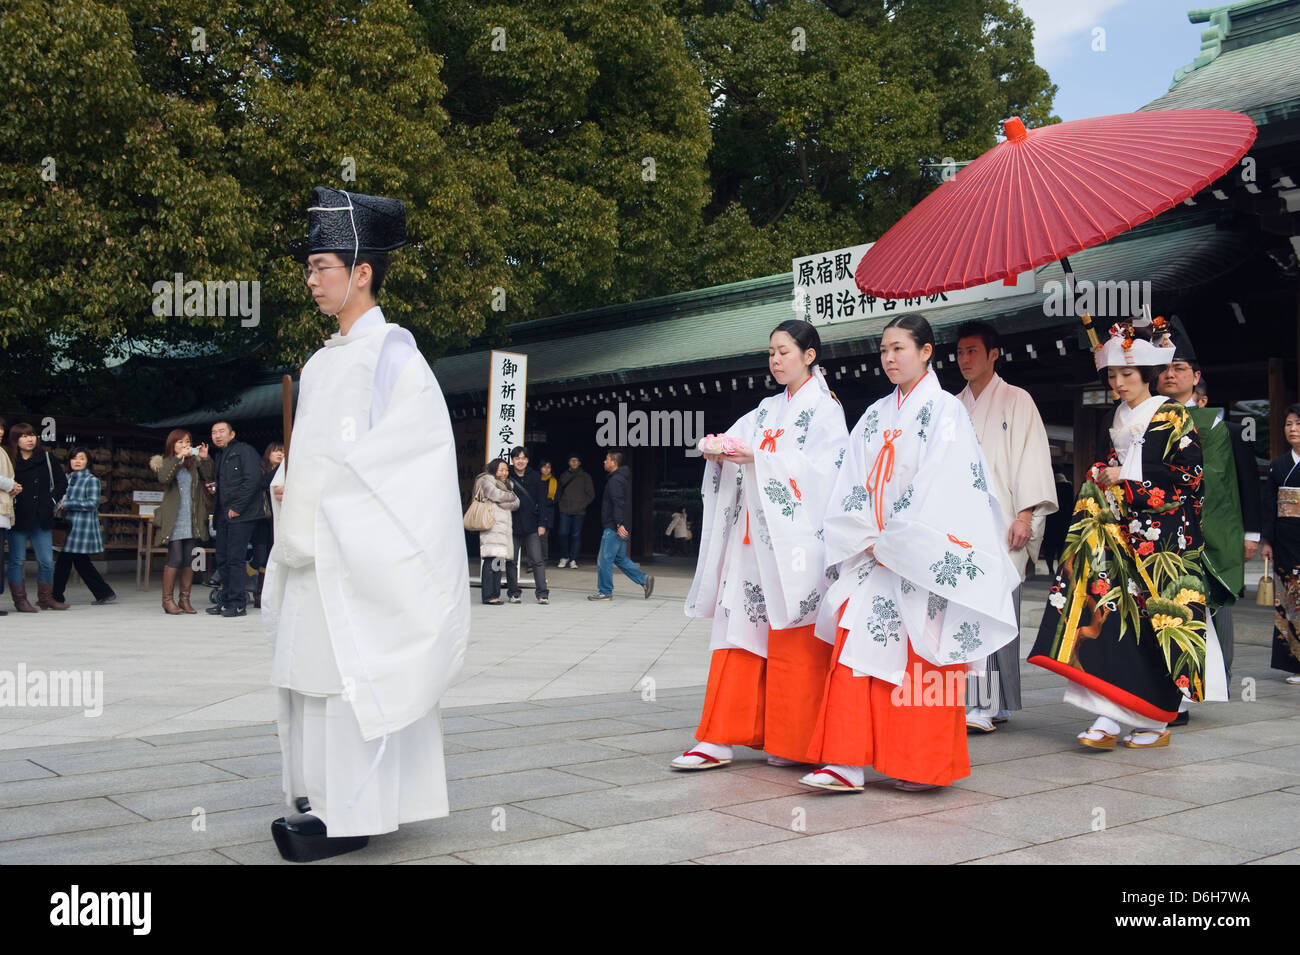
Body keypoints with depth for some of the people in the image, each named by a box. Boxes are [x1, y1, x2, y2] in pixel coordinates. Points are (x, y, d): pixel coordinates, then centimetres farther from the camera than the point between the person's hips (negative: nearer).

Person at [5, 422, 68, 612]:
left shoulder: (45, 458, 6)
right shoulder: (10, 461, -1)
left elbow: (62, 482, 11)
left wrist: (52, 500, 3)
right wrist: (11, 490, -17)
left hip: (42, 518, 3)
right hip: (18, 519, -3)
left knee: (46, 561, 5)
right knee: (17, 560, 3)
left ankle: (45, 598, 18)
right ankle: (20, 600, 11)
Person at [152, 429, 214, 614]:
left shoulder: (194, 463, 12)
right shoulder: (165, 462, 4)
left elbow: (209, 477, -2)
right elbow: (163, 478, -17)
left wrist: (205, 459, -15)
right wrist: (178, 457, -22)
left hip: (191, 519, 4)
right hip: (173, 520, -4)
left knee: (188, 560, 4)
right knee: (175, 559, -9)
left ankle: (185, 599, 11)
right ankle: (167, 599, 0)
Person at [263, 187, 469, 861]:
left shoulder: (390, 350, -7)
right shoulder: (321, 362, 19)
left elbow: (410, 443, -16)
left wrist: (321, 492, -15)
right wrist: (287, 485, 5)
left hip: (358, 547, -9)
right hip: (311, 545, 9)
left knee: (348, 668, -8)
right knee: (308, 669, 9)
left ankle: (351, 812, -2)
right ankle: (319, 798, 18)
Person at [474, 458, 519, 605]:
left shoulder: (506, 483, 25)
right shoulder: (486, 480, 3)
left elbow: (516, 503, 12)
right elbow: (496, 495, -13)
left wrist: (501, 500, -5)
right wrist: (511, 496, 4)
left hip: (504, 526, 8)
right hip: (492, 525, -8)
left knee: (498, 561, 4)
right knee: (492, 560, -12)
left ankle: (494, 594, 6)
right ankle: (488, 595, -13)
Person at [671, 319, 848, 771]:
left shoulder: (823, 407, 0)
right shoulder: (767, 409, 20)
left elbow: (818, 467, -12)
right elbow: (738, 440, 13)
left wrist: (757, 456, -18)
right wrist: (718, 450, -9)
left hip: (795, 538, -6)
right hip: (754, 535, 6)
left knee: (794, 640, -3)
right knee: (738, 627, 1)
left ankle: (793, 742, 8)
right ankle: (719, 739, 2)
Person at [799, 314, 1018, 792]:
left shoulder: (945, 411, -4)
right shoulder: (875, 416, 15)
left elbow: (939, 487, -13)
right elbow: (854, 485, 11)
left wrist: (893, 543, -12)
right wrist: (865, 540, -3)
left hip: (923, 556, -5)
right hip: (875, 556, 6)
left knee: (921, 659, -1)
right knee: (856, 648, -3)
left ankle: (924, 765, 12)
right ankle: (847, 763, -2)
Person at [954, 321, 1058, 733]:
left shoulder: (1016, 401, 5)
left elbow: (1030, 456, -2)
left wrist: (1025, 515, -12)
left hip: (1000, 524, -5)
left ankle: (990, 705, -12)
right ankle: (969, 699, 4)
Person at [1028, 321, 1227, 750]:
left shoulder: (1174, 417, -1)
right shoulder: (1118, 419, 17)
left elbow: (1188, 474, -9)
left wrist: (1127, 475, -10)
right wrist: (1103, 476, 4)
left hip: (1163, 534, -5)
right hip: (1120, 529, 5)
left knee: (1154, 619, -5)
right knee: (1109, 610, -8)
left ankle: (1157, 720, 7)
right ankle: (1107, 718, -12)